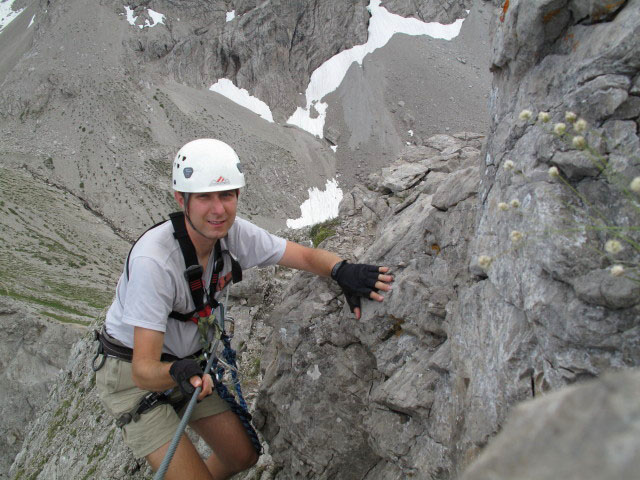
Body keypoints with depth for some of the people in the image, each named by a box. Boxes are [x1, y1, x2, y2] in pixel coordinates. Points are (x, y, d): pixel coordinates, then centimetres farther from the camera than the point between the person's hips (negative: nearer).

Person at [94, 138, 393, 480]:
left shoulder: (233, 232, -16)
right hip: (132, 374, -6)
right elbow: (143, 370, -34)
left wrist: (343, 271, -33)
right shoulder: (153, 260, -34)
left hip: (190, 363, 6)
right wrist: (178, 372, -55)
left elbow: (307, 256, -12)